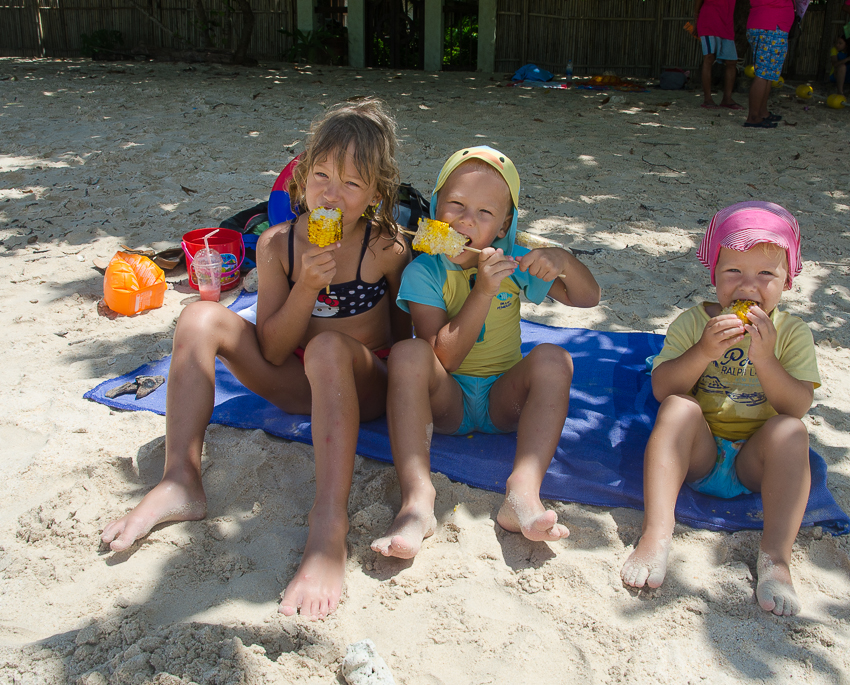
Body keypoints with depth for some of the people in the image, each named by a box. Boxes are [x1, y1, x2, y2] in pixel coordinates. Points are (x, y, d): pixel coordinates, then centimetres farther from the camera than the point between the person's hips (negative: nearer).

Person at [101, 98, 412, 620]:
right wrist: (307, 287, -21)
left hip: (363, 386, -4)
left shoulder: (387, 249, -10)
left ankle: (330, 524, -48)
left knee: (328, 347, -38)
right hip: (296, 381, 4)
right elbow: (272, 352, -9)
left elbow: (406, 338, 4)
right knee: (202, 317, -14)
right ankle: (181, 481, -22)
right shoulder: (277, 245, -3)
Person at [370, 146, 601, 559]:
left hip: (504, 400, 3)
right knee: (407, 353, -31)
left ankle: (524, 492, -39)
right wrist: (483, 291, -28)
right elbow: (443, 359, -20)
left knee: (552, 358, -24)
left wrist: (564, 260, -16)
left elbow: (588, 298, 5)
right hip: (446, 401, -2)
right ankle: (417, 499, -41)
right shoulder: (423, 271, -9)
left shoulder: (513, 263, 2)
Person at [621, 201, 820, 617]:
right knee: (679, 408, -29)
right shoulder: (693, 322, 1)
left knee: (790, 429, -28)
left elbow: (797, 407, -8)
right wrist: (703, 352, -24)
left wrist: (764, 358, -21)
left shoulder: (793, 333, 3)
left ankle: (776, 556, -30)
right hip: (698, 454, -1)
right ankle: (656, 534, -36)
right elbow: (661, 389, -9)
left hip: (754, 462, 1)